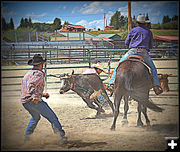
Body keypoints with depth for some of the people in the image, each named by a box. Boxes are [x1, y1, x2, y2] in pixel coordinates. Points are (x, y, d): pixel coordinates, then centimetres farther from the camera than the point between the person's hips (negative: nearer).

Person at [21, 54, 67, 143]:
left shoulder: (27, 74, 23)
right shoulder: (39, 74, -5)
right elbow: (31, 85, -24)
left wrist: (42, 94, 32)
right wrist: (35, 97, -36)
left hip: (24, 102, 9)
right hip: (35, 101, -9)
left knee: (36, 117, 34)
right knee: (52, 118, -3)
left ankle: (27, 135, 34)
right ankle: (62, 137, -6)